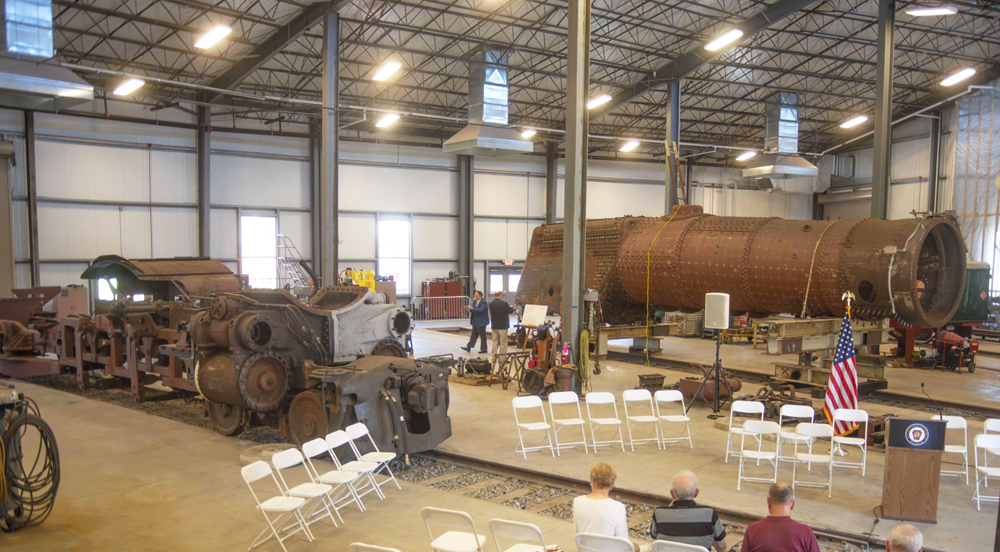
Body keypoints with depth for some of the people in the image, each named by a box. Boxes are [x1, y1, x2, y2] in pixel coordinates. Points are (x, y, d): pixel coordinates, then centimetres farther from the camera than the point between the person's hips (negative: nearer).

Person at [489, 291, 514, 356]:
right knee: (503, 342, 2)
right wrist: (511, 307, 14)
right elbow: (511, 311, -9)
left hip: (494, 326, 5)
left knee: (495, 342, 13)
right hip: (502, 326, -5)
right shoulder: (503, 303, -17)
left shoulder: (491, 303, 1)